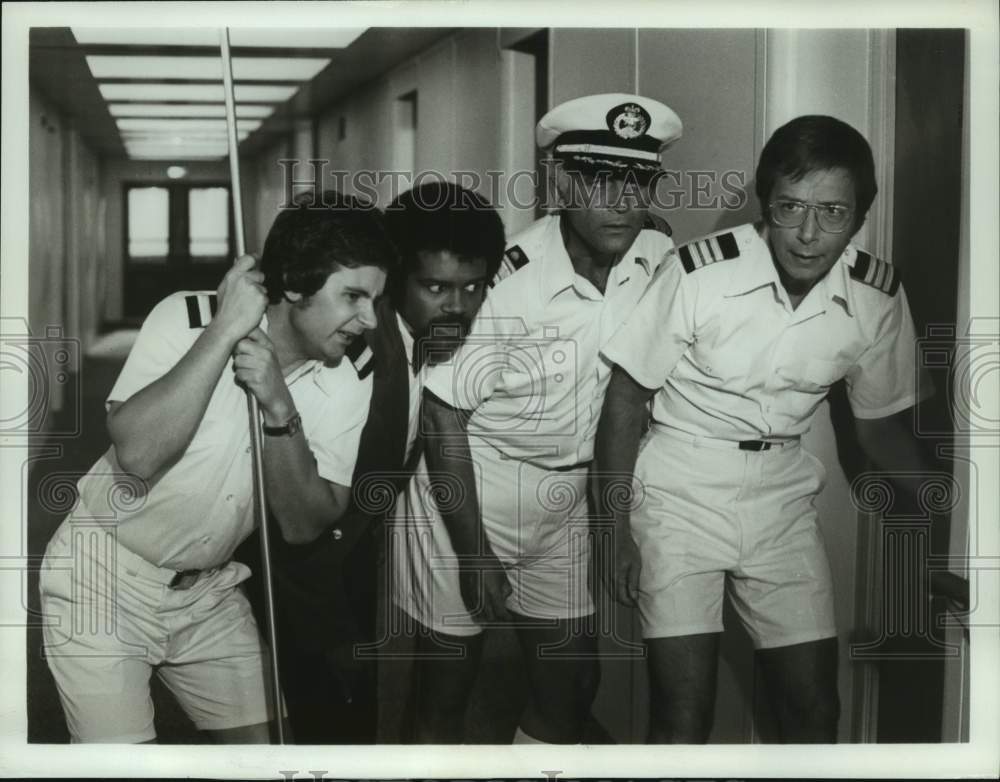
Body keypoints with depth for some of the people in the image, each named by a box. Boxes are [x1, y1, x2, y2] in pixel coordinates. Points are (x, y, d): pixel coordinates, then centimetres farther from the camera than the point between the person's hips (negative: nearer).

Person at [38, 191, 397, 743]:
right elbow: (137, 453, -32)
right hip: (103, 574, -4)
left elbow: (303, 525, -11)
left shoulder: (348, 387, -8)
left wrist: (280, 408, -25)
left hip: (209, 591, 5)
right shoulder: (185, 320, -18)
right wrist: (224, 330, -30)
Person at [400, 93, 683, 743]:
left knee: (574, 679, 11)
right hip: (466, 491, -5)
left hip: (565, 498, 5)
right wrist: (473, 551, -16)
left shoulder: (659, 261, -9)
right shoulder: (511, 282, -24)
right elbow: (445, 410, -18)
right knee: (450, 672, 7)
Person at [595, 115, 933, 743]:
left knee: (816, 709, 6)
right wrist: (617, 531, -7)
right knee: (684, 714, -9)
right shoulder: (701, 272, -19)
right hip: (680, 494, -3)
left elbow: (881, 425, 8)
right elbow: (626, 396, -8)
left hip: (784, 496, 4)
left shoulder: (879, 296, -8)